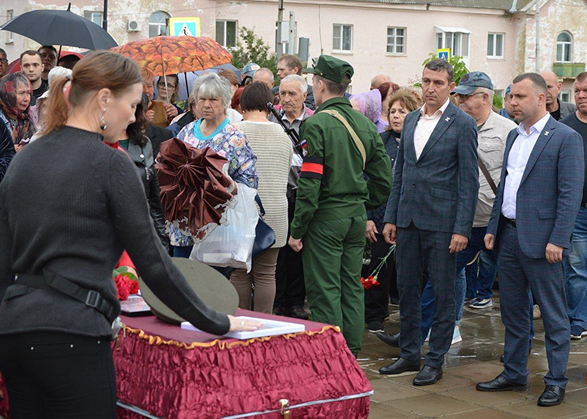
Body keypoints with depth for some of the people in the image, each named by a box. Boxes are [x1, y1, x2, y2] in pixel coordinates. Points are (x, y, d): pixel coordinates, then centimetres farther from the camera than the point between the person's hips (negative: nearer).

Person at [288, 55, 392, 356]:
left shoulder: (317, 123, -13)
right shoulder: (366, 124, 9)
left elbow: (310, 182, -17)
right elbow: (384, 178, 11)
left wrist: (297, 229, -12)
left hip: (326, 216, -7)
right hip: (357, 215, 7)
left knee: (324, 292, -2)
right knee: (352, 288, 12)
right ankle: (351, 355, 19)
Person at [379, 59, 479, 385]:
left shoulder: (463, 124, -7)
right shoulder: (411, 120, 12)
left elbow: (469, 181, -9)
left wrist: (462, 229, -14)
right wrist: (391, 217, 11)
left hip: (442, 222, -6)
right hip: (408, 220, 6)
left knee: (443, 293, 3)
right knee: (407, 289, 11)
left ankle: (436, 361, 13)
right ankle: (410, 354, 24)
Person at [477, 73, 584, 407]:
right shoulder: (514, 136, 15)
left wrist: (557, 240, -19)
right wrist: (493, 228, 14)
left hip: (541, 239, -8)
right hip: (509, 236, 8)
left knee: (554, 315, 2)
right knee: (513, 312, 15)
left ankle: (556, 382, 10)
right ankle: (514, 374, 26)